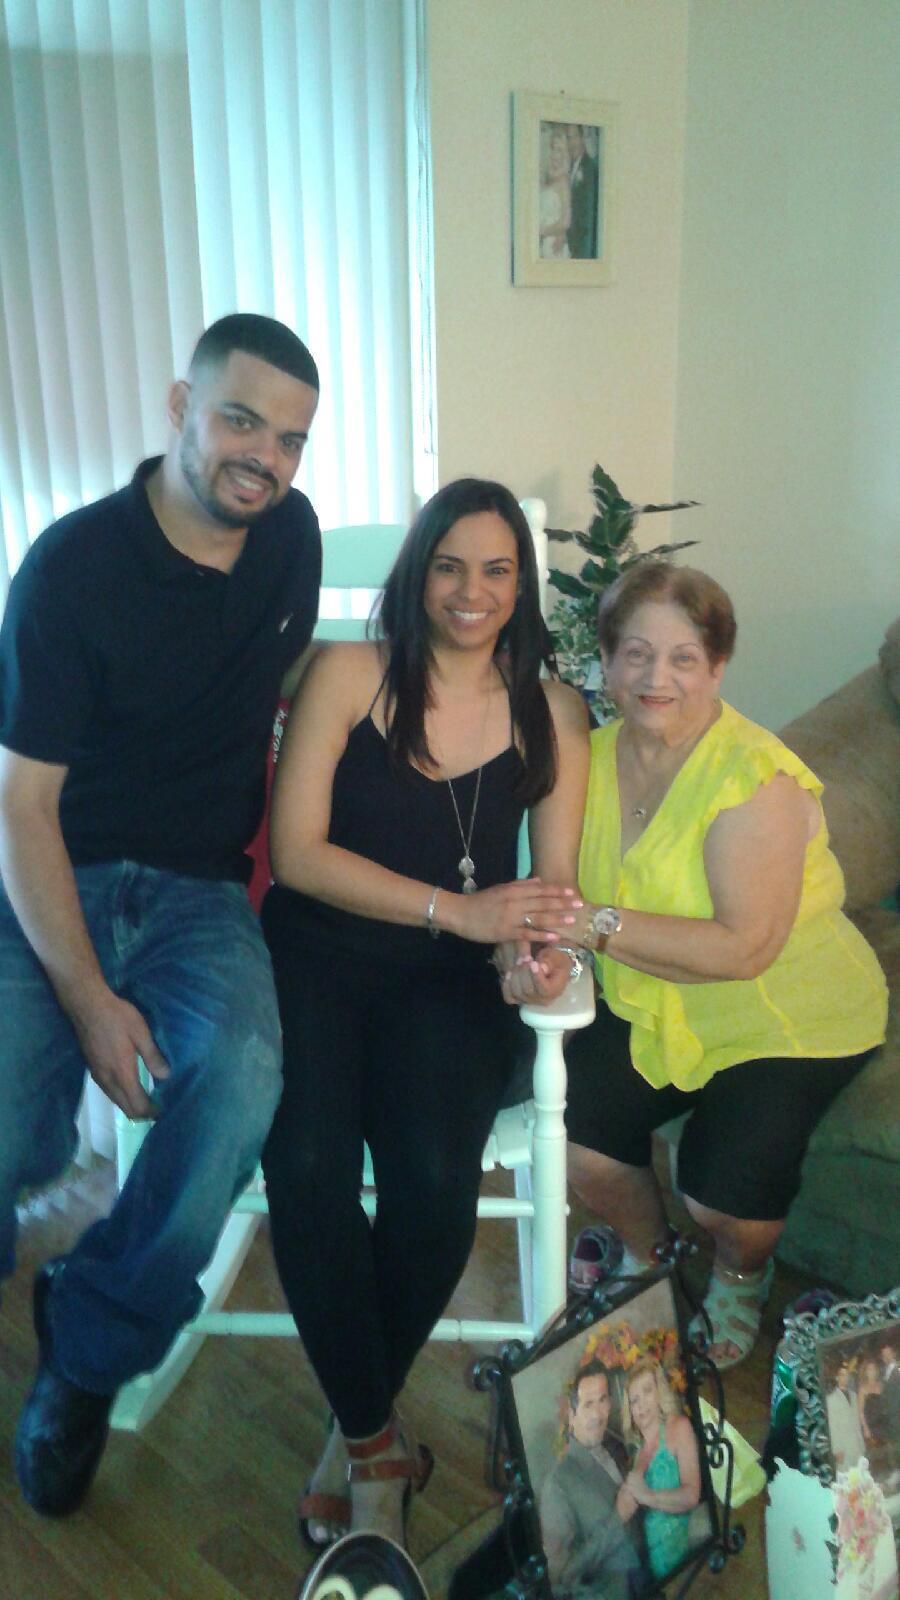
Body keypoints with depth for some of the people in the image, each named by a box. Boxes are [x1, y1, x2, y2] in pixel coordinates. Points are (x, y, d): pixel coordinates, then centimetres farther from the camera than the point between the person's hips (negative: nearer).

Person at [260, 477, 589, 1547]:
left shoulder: (552, 715, 8)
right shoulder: (349, 675, 0)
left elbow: (553, 881, 8)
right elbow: (297, 849, -7)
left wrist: (544, 950, -17)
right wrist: (457, 908, -15)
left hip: (444, 980, 1)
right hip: (313, 956, -1)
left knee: (435, 1177, -25)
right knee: (308, 1167, -27)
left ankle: (358, 1430, 6)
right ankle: (375, 1436, 0)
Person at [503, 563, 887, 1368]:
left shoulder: (755, 779, -25)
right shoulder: (597, 754, -4)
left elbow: (746, 947, -30)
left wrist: (600, 925, -32)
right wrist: (545, 948, -24)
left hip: (791, 1021, -5)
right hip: (657, 1008, 5)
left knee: (724, 1189, -19)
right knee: (573, 1133, -11)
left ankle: (742, 1273, 22)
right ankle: (648, 1256, 24)